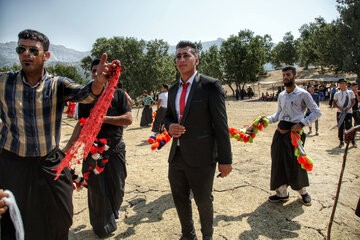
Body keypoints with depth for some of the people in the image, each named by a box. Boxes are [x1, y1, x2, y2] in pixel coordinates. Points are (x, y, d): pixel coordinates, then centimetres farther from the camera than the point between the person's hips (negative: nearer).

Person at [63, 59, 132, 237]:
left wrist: (104, 118, -13)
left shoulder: (118, 94, 3)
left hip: (115, 148, 0)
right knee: (96, 189, 6)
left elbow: (128, 119, -6)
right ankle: (103, 227, 26)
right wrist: (68, 147, -3)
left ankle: (113, 212, 41)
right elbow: (81, 124, 6)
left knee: (117, 187, 11)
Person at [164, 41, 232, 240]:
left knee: (204, 201, 12)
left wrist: (225, 159, -11)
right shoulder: (173, 89, 10)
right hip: (176, 156, 6)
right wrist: (169, 126, -4)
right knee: (180, 200, 19)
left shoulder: (210, 86, -9)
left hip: (201, 157, -6)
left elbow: (221, 124, -11)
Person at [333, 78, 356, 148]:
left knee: (349, 126, -3)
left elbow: (353, 101, 4)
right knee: (340, 127, 3)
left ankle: (353, 140, 15)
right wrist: (339, 107, -12)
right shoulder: (337, 94, 5)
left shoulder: (350, 92, 5)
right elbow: (334, 103, 6)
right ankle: (341, 141, 12)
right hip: (340, 112, 1)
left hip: (348, 112, -1)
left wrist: (349, 107, -14)